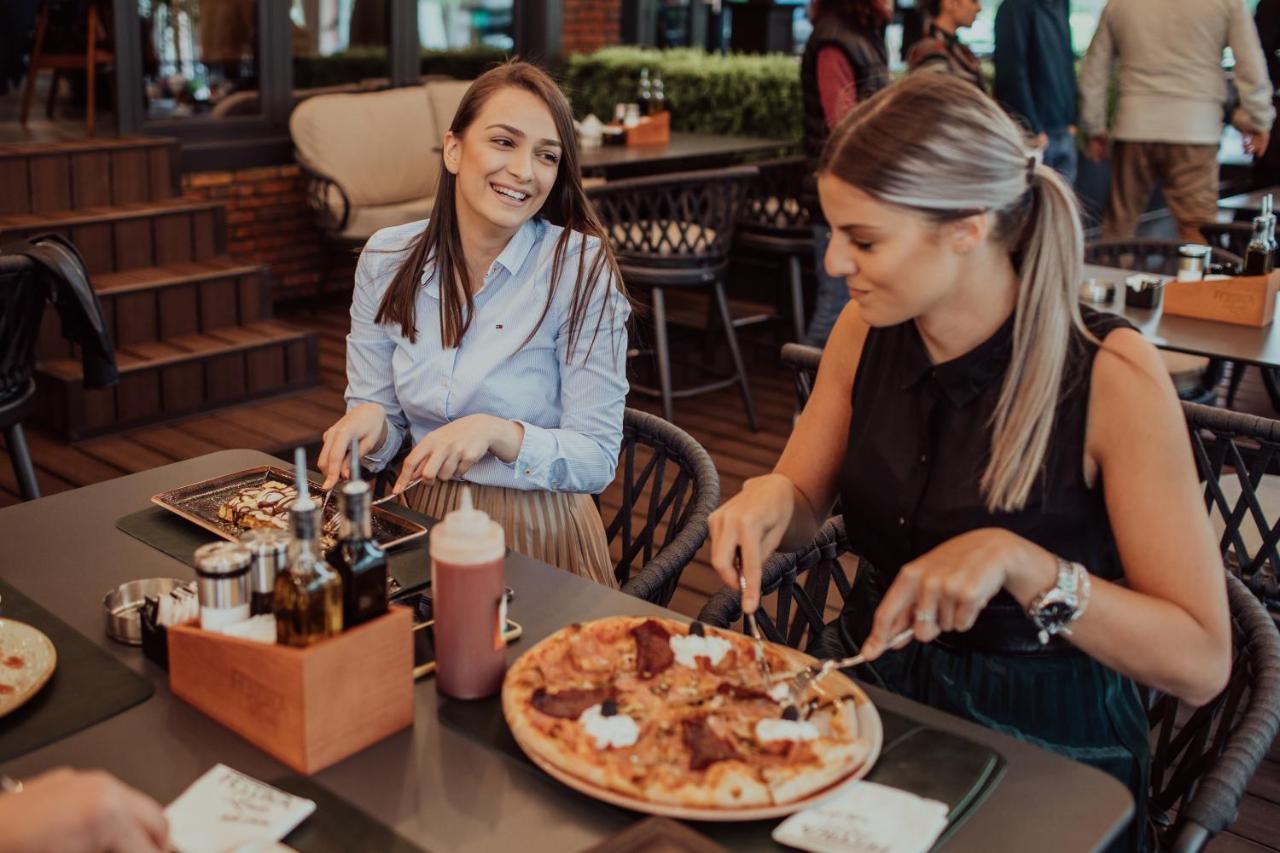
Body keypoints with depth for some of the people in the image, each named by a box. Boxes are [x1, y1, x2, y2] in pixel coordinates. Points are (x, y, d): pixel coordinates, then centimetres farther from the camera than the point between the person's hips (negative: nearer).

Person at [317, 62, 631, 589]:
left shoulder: (581, 268, -12)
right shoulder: (387, 259, 1)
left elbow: (597, 460, -11)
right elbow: (384, 430, 6)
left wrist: (496, 433, -27)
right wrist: (369, 423, -16)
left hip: (537, 537, -3)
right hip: (419, 523, 3)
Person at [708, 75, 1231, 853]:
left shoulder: (1110, 374, -19)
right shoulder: (865, 331, -4)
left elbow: (1201, 663, -18)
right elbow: (805, 514, 10)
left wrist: (1020, 563, -32)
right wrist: (772, 498, -13)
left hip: (1045, 755, -4)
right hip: (872, 692, 5)